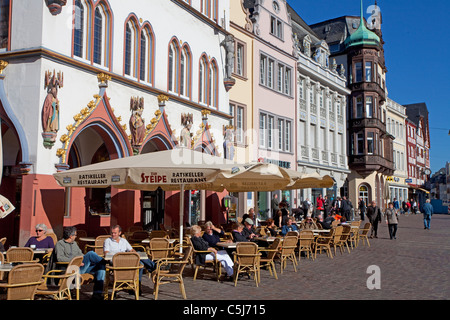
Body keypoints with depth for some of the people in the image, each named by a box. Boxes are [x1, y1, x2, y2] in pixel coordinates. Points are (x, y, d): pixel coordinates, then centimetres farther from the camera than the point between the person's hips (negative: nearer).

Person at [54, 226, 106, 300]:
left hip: (83, 267, 8)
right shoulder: (60, 244, 6)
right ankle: (105, 262, -11)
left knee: (101, 266, -18)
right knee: (90, 253, -30)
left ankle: (97, 293, -23)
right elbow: (59, 258, -10)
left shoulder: (74, 243, 30)